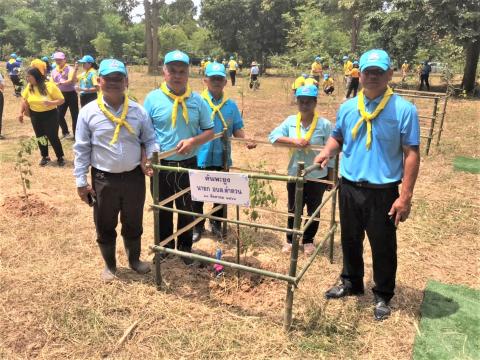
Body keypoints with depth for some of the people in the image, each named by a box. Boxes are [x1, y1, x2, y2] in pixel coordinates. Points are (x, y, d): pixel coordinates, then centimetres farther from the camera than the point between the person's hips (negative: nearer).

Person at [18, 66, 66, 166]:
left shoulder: (50, 86, -18)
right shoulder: (29, 87, -3)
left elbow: (61, 100, -14)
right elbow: (24, 99, 13)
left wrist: (51, 103, -31)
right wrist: (21, 112, 10)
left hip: (50, 115, -5)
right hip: (35, 116, 5)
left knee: (53, 137, 0)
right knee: (40, 137, 13)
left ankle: (60, 157, 16)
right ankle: (45, 156, 29)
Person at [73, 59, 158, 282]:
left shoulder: (138, 111, -3)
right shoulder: (88, 112, -6)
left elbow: (150, 139, 6)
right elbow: (81, 149, -2)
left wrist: (150, 157, -16)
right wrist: (81, 181, -3)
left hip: (134, 177, 1)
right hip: (103, 179, -1)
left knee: (133, 223, 18)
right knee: (105, 226, 14)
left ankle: (134, 259, 42)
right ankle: (109, 265, 36)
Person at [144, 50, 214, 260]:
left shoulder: (197, 100, -2)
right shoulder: (153, 98, -6)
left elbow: (209, 131, 2)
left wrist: (193, 141, -17)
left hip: (188, 164, 1)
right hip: (161, 165, -1)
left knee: (187, 209, 15)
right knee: (163, 209, 16)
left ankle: (185, 247, 35)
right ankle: (164, 246, 37)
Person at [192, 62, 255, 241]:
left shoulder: (231, 105, 5)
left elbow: (237, 129, 6)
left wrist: (246, 140, -12)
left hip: (222, 158, 3)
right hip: (200, 157, -3)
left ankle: (217, 224, 34)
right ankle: (198, 227, 26)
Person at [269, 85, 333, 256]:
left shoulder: (324, 124, -11)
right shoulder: (290, 121, -2)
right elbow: (272, 136, -9)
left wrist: (331, 178, -5)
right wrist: (294, 141, -22)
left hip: (317, 177, -2)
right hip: (295, 175, 2)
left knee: (313, 211, 14)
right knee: (293, 210, 15)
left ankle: (308, 240, 33)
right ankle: (290, 239, 32)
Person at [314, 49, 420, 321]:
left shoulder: (404, 109, -9)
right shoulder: (348, 107, 3)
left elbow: (411, 154, -9)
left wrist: (406, 196, -14)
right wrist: (327, 152, -6)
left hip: (383, 191, -4)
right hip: (349, 187, 4)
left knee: (383, 246, 10)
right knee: (350, 240, 19)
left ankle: (383, 296, 31)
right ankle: (351, 283, 42)